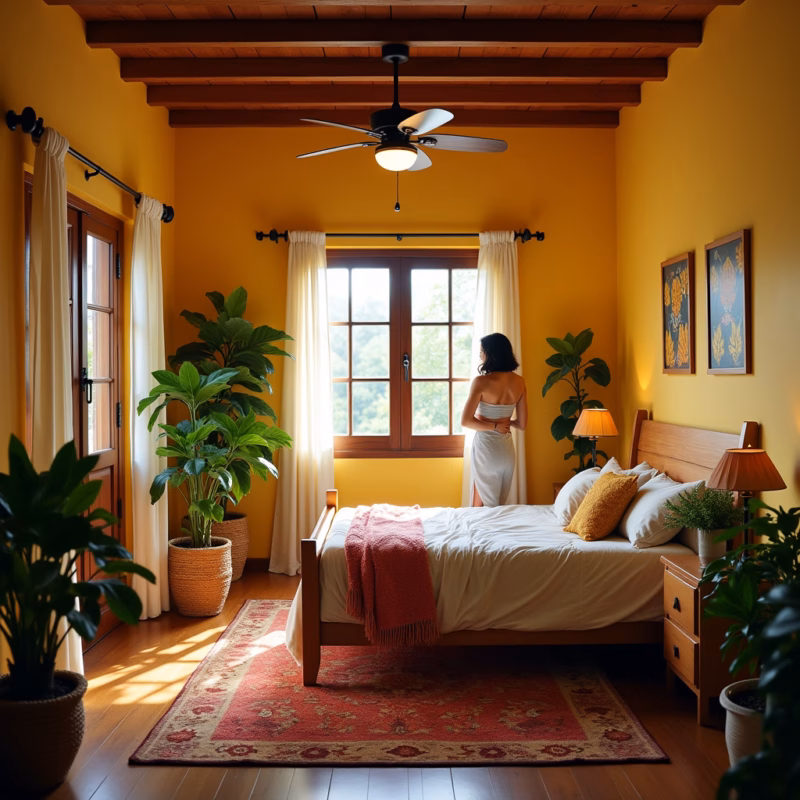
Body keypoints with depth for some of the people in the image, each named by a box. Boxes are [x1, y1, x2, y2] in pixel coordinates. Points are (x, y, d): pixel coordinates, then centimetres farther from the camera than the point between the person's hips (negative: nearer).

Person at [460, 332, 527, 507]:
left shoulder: (481, 382, -17)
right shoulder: (519, 382, -2)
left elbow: (466, 421, -20)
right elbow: (522, 424, 2)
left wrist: (495, 426, -9)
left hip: (486, 448, -5)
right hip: (507, 449, 5)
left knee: (483, 507, 8)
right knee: (500, 505, 18)